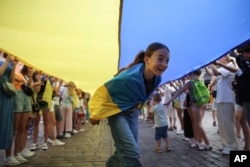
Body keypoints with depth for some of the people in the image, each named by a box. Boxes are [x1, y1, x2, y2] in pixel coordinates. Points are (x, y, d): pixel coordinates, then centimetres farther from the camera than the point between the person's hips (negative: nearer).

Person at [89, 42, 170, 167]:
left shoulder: (157, 79, -12)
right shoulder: (130, 77, -34)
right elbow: (104, 92, -20)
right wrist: (96, 115, -10)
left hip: (133, 114, 7)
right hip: (117, 112, -7)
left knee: (125, 150, 15)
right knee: (131, 152, -15)